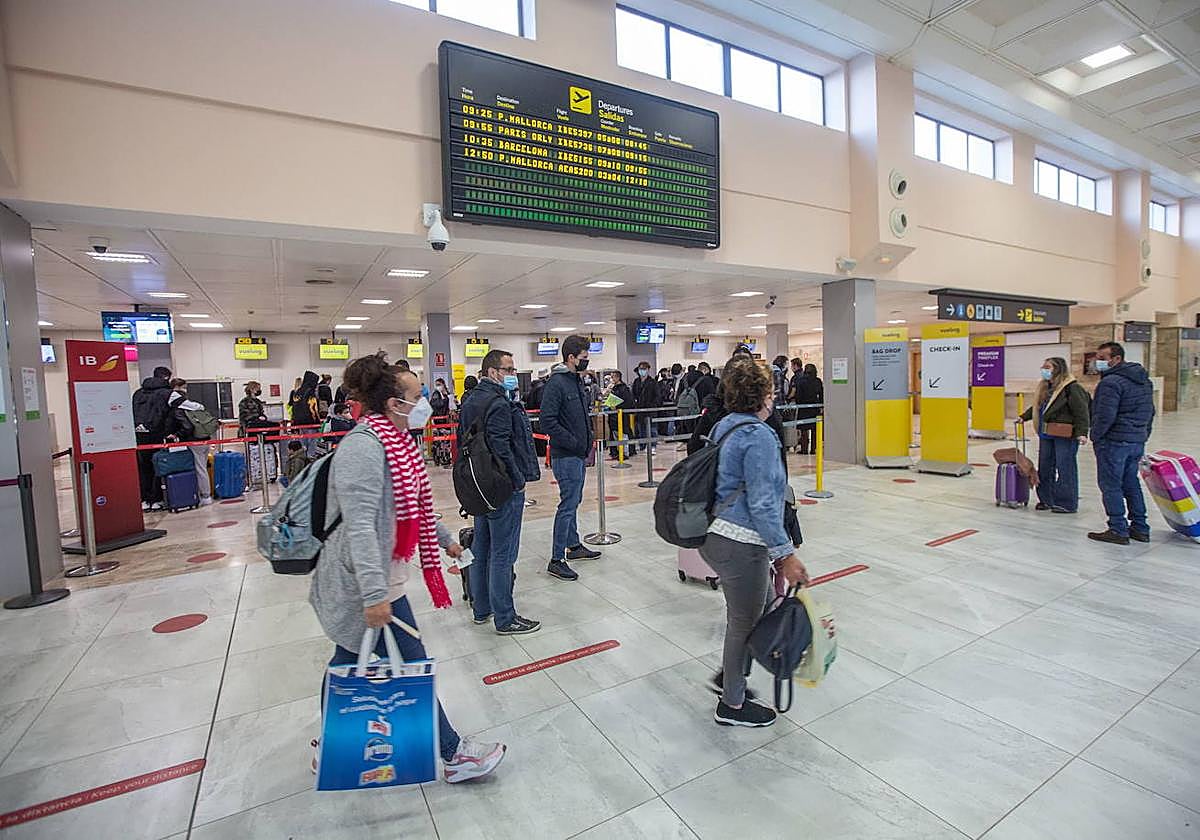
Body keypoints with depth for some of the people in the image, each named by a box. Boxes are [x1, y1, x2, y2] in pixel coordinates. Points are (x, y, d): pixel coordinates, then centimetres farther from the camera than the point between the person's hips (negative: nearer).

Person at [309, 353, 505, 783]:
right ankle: (452, 754, 20)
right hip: (365, 586, -10)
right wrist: (374, 595, -33)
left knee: (349, 661, 23)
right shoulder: (363, 447, -24)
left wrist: (445, 539, 26)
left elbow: (413, 505, 19)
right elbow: (360, 526, -31)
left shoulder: (393, 440, 8)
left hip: (371, 581, 10)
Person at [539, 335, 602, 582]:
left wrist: (587, 442, 13)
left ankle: (574, 546, 33)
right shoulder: (556, 383, -17)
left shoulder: (576, 381, 14)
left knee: (573, 502, 19)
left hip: (579, 454, 10)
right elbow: (548, 423, -22)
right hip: (566, 456, -9)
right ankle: (556, 560, 3)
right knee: (568, 505, -6)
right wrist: (575, 443, -19)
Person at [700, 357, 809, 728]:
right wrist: (786, 555, -15)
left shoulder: (725, 426, 9)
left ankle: (729, 675, 41)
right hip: (740, 544, -9)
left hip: (716, 535, 9)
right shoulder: (759, 436, -20)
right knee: (745, 621, 10)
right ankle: (732, 705, 31)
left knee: (764, 604, 25)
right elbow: (762, 504, -22)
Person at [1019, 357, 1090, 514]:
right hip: (1046, 435, 9)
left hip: (1065, 436, -9)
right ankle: (1046, 499, 24)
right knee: (1045, 467, 13)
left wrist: (1082, 433, -23)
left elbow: (1082, 412, -17)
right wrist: (1024, 417, 29)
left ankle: (1067, 504, 8)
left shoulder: (1072, 388, -11)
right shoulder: (1046, 388, 14)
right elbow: (1037, 407, 29)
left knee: (1065, 469, -1)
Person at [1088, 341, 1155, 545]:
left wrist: (1096, 437, -9)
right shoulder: (1144, 380, 15)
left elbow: (1105, 416, -22)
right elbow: (1150, 411, 21)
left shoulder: (1111, 382, -18)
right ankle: (1140, 528, 23)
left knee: (1111, 485, -1)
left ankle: (1118, 531, 2)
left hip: (1114, 442, -9)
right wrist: (1143, 434, 25)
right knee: (1131, 483, 17)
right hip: (1138, 442, 9)